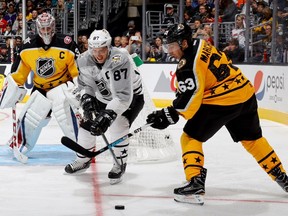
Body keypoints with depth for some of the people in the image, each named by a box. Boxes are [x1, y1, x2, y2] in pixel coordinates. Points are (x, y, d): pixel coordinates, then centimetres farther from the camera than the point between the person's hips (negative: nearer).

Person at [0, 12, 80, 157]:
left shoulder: (65, 45, -17)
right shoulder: (28, 47, -7)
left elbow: (78, 69, -11)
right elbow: (17, 73, 2)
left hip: (62, 85, -4)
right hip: (40, 88, 4)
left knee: (62, 107, -32)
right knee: (28, 117, 1)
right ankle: (18, 146, 30)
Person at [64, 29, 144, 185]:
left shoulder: (120, 60, -39)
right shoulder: (85, 60, -19)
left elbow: (123, 96, -43)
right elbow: (85, 84, -3)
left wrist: (108, 115, -49)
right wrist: (86, 99, -23)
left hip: (131, 95, -6)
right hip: (103, 96, 6)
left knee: (118, 126, -25)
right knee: (87, 123, 4)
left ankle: (120, 165, -1)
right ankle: (83, 160, 28)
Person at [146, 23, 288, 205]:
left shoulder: (189, 64, -17)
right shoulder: (200, 44, 11)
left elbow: (189, 99, -20)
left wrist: (169, 116, -11)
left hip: (222, 101, -9)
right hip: (245, 94, 9)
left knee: (190, 138, 2)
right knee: (253, 139, 24)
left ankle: (196, 184, -8)